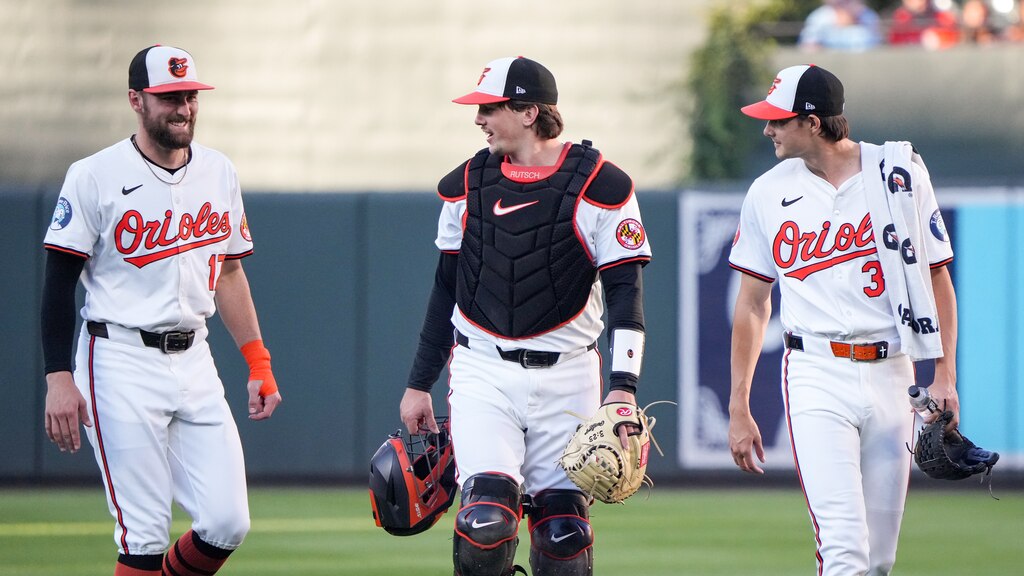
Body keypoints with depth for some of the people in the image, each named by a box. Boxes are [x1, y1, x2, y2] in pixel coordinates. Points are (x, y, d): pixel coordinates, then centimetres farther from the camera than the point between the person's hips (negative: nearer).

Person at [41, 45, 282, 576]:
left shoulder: (219, 173, 10)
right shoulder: (95, 177, -7)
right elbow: (59, 284, -7)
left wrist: (259, 364, 13)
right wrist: (59, 378, -15)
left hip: (194, 360, 5)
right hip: (121, 361, -5)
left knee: (227, 523, -3)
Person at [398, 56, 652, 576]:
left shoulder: (599, 187, -5)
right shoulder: (466, 185, 6)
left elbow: (625, 294, -7)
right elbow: (446, 290, 15)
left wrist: (624, 387, -16)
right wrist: (419, 384, 15)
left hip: (566, 377, -2)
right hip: (483, 373, 2)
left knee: (563, 530, -1)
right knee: (486, 521, -17)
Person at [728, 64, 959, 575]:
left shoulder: (899, 175, 2)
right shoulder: (768, 194, 6)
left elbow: (937, 279, 6)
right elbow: (752, 303, 13)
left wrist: (944, 376, -4)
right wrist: (738, 407, 11)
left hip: (890, 376, 1)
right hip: (816, 377, -1)